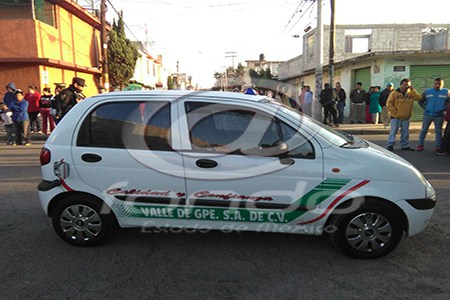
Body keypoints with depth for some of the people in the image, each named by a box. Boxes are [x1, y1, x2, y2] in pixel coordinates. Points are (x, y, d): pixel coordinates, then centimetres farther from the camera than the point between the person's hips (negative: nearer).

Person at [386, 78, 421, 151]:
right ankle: (390, 145, 0)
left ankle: (405, 145, 21)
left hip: (406, 117, 4)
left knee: (405, 132, 11)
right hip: (396, 117, -4)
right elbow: (389, 104, -7)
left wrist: (412, 90, -11)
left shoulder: (410, 93, 7)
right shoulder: (394, 93, -4)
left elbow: (418, 98, -6)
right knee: (393, 131, -5)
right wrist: (395, 112, -13)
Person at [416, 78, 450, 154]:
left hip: (439, 116, 0)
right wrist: (425, 108, -1)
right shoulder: (427, 91, 3)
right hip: (427, 115, 0)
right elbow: (421, 101, 10)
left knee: (438, 131, 4)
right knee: (423, 130, 6)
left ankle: (438, 148, 9)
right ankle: (420, 145, 15)